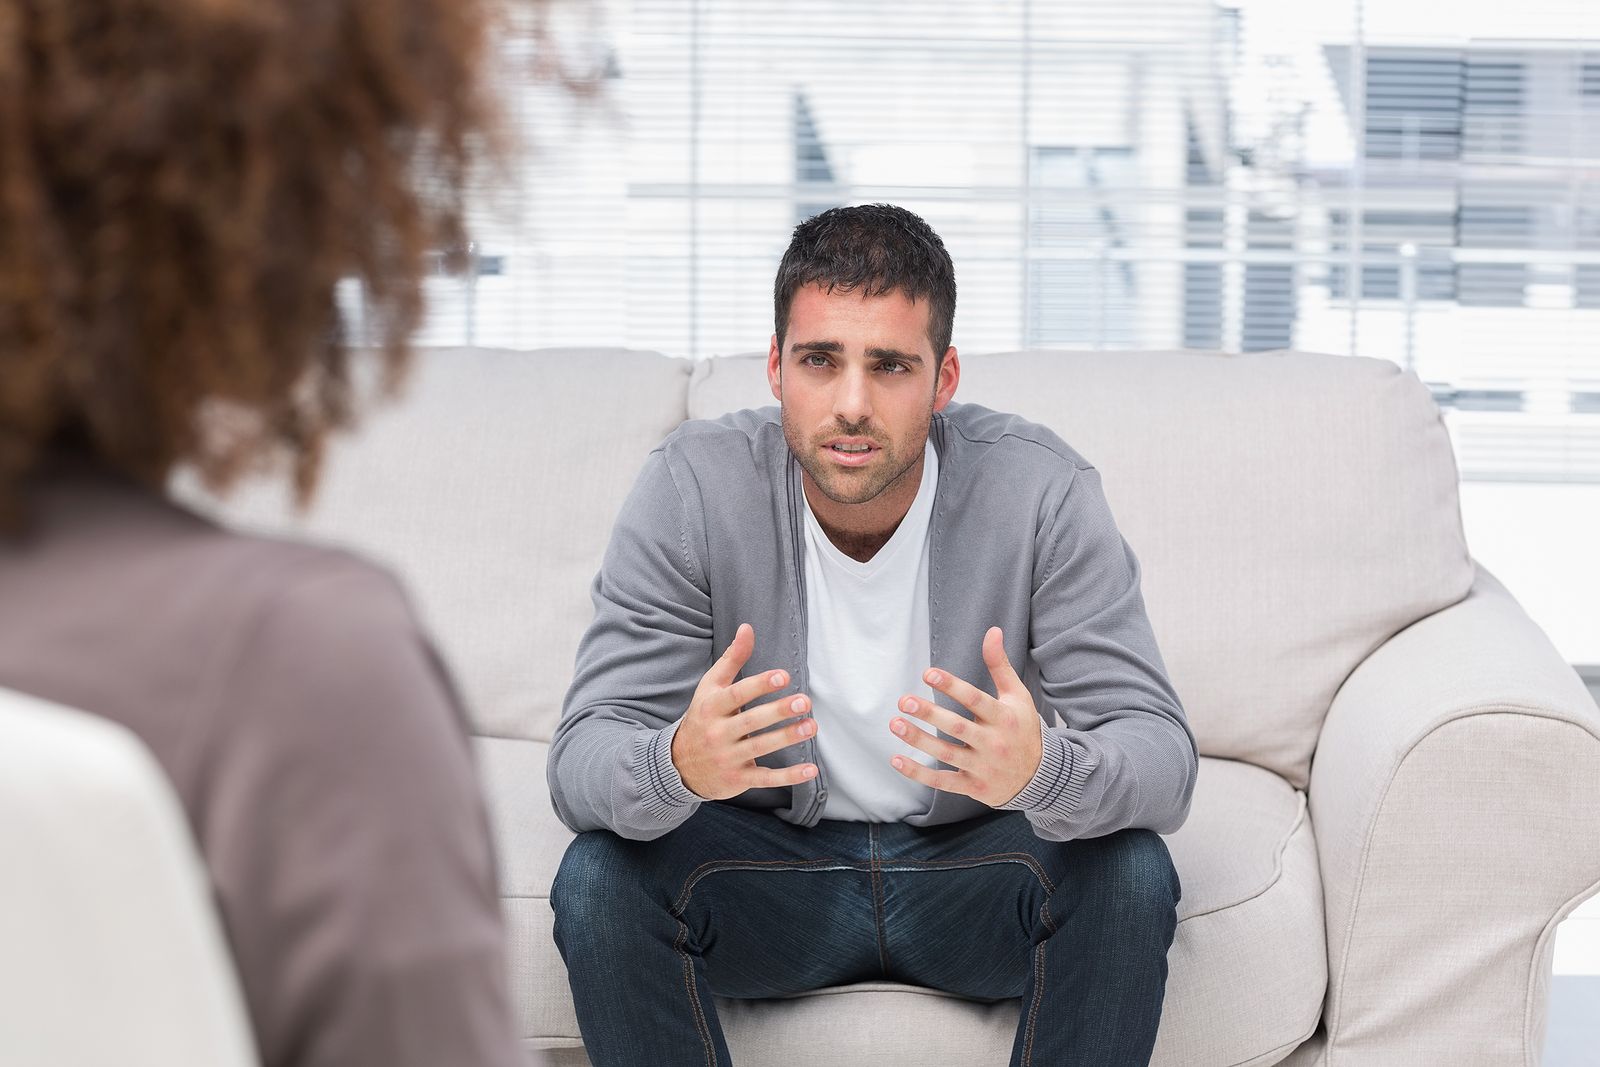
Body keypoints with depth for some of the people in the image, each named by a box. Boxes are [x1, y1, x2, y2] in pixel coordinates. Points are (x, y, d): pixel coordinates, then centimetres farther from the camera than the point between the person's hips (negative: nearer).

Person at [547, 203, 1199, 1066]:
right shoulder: (691, 486, -17)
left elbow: (1163, 759, -23)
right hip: (769, 861, 0)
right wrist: (680, 764, -46)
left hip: (970, 870, 0)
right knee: (600, 879, -27)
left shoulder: (1040, 492, -19)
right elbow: (581, 760, -20)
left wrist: (1041, 770, -48)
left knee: (1130, 876, -29)